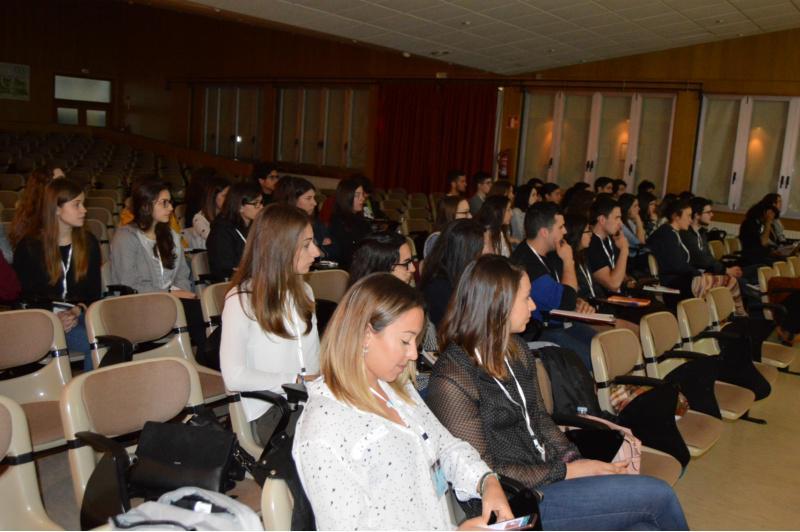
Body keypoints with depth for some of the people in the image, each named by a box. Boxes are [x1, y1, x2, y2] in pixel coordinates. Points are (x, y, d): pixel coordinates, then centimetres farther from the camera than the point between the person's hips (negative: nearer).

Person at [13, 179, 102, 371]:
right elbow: (24, 296, 2)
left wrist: (78, 310, -12)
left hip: (80, 314, 3)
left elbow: (94, 291, 9)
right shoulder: (28, 247, 1)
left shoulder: (89, 243, 10)